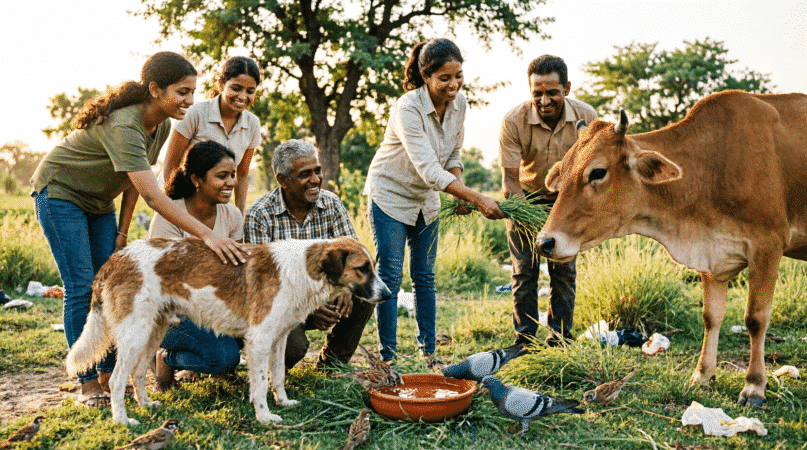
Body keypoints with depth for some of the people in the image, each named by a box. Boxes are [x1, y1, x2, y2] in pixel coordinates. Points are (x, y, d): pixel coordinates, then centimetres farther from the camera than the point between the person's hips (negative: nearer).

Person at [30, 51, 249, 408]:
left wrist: (122, 232, -2)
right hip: (59, 193, -8)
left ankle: (109, 375, 9)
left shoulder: (161, 125, -8)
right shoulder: (122, 125, -35)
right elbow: (152, 195, -42)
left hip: (98, 202, 8)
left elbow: (135, 180, 1)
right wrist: (207, 235, -47)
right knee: (82, 287, -10)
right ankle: (88, 383, -2)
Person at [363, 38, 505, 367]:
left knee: (425, 276, 11)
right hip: (390, 195, -6)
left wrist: (460, 196, -13)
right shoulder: (407, 109, -29)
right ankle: (387, 356, 7)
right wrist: (477, 198, -42)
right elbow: (428, 169, -35)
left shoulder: (459, 103, -8)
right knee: (390, 277, -3)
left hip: (426, 198, 6)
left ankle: (428, 351, 21)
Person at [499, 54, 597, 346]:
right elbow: (510, 178, -22)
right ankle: (524, 341, 8)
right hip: (526, 199, -1)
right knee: (524, 270, -2)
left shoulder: (586, 118, -19)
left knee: (564, 270, -1)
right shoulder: (513, 121, -24)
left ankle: (560, 340, 9)